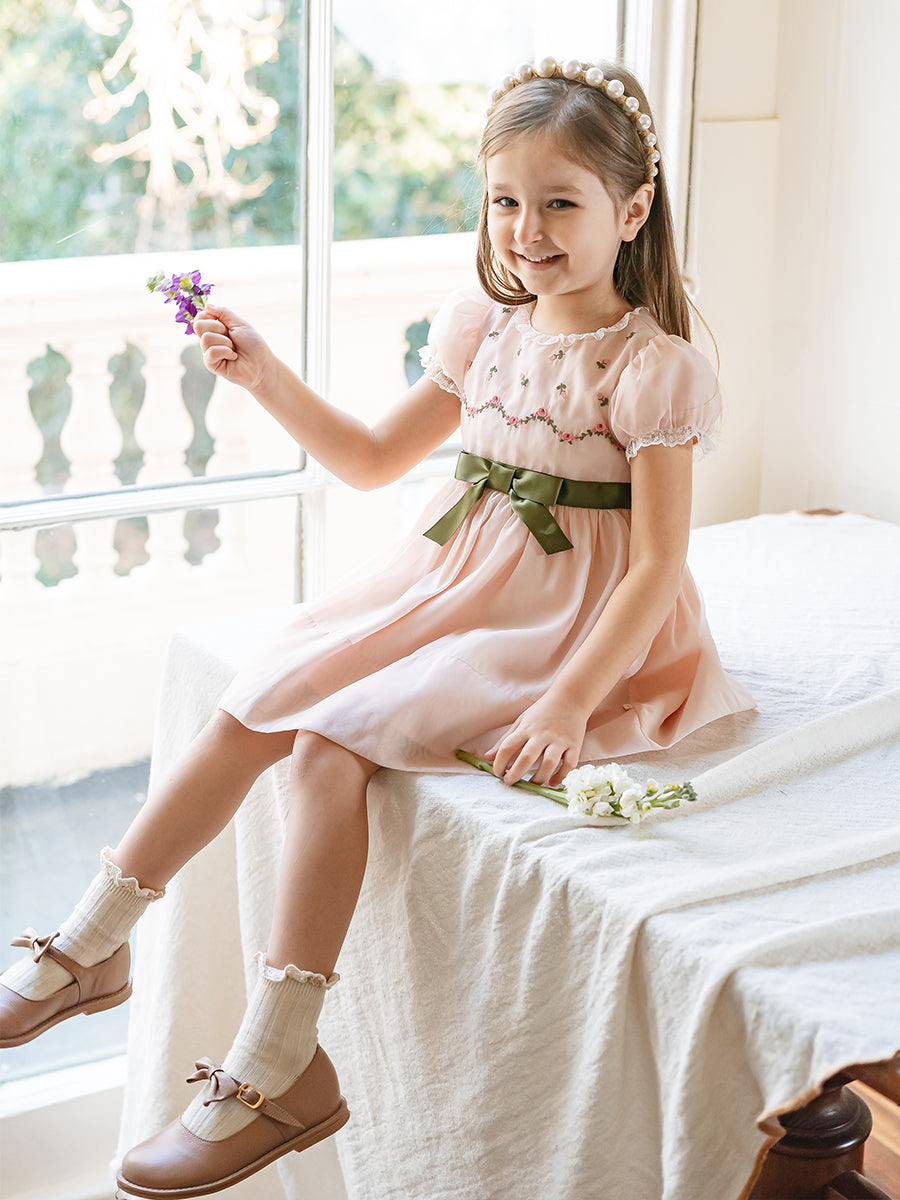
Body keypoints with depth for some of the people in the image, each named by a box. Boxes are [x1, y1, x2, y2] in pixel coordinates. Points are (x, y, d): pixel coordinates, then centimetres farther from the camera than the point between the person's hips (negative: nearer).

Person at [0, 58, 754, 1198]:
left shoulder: (655, 367, -13)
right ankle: (93, 944, 6)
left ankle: (276, 1066, -17)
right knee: (251, 708, -7)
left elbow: (659, 564, -17)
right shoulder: (485, 328, 8)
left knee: (328, 744, -24)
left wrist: (567, 705, -28)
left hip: (558, 631, -7)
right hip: (444, 589, 7)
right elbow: (373, 458, 18)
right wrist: (266, 376, 5)